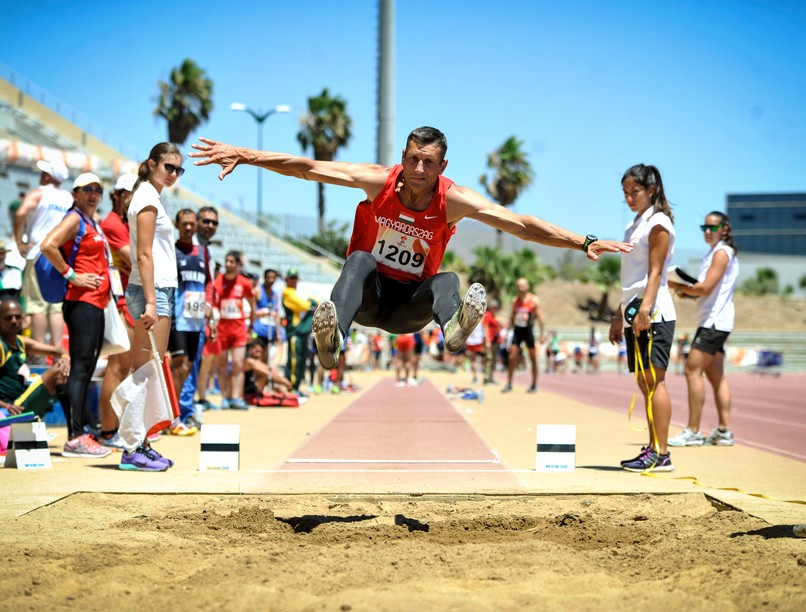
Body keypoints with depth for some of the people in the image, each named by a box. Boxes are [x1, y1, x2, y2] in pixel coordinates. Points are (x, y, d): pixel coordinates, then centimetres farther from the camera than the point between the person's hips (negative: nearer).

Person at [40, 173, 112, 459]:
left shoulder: (93, 224, 21)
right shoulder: (74, 219, -6)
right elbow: (48, 245, -21)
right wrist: (71, 275, -16)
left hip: (96, 303, 10)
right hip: (81, 301, -10)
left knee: (86, 370, 12)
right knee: (80, 368, -13)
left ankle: (86, 430, 17)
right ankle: (75, 437, -17)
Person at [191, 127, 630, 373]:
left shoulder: (454, 199, -14)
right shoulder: (378, 181, -15)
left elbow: (520, 224, -19)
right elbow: (307, 168, -17)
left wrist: (583, 243, -26)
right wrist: (243, 155, -23)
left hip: (410, 306, 1)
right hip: (367, 291, 0)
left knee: (447, 281, -28)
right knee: (360, 260, -31)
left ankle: (453, 327, -63)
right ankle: (332, 334, -58)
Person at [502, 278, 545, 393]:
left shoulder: (534, 300, -7)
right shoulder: (515, 300, 7)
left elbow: (540, 318, -7)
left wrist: (541, 335, -12)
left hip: (528, 330, -4)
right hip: (517, 330, 4)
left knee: (533, 359, 3)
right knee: (512, 357, -3)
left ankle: (534, 384, 12)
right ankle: (509, 383, 2)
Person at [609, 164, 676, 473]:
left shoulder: (658, 224, -5)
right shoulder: (634, 224, 21)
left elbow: (655, 273, -14)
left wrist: (645, 309, -23)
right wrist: (620, 315, 22)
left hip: (653, 315, -9)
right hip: (635, 314, 9)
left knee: (653, 380, -11)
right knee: (645, 383, 8)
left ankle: (661, 454, -11)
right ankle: (653, 449, 11)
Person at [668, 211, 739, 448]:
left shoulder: (722, 253, -12)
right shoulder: (715, 252, 20)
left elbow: (705, 288, -19)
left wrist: (680, 287, -8)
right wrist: (687, 291, 6)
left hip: (714, 322, -11)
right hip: (714, 322, 11)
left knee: (693, 370, -12)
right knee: (716, 375, 10)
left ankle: (693, 432, -12)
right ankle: (724, 431, 12)